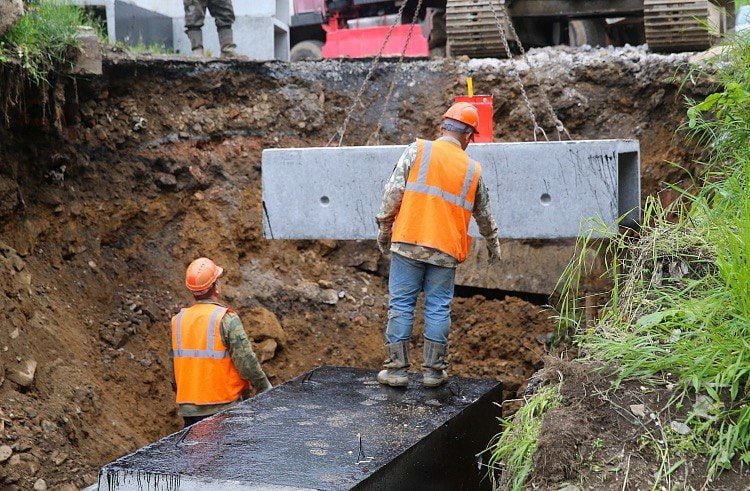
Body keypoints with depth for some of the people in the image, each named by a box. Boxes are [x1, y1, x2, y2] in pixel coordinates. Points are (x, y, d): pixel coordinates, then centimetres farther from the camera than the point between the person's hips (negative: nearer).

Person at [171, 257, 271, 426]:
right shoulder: (226, 319, -13)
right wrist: (266, 388, -1)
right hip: (224, 405, -5)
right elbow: (246, 362, -15)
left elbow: (175, 364, 11)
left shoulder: (178, 320, 4)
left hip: (188, 408, 5)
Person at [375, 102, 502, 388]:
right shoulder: (472, 170, 10)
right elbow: (484, 215, 21)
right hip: (445, 250, 1)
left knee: (401, 305, 4)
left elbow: (393, 192, -5)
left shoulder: (417, 150, 2)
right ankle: (433, 371, 12)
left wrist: (384, 229, 5)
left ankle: (396, 369, 6)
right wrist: (493, 246, 37)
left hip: (408, 243, -1)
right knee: (438, 309, 8)